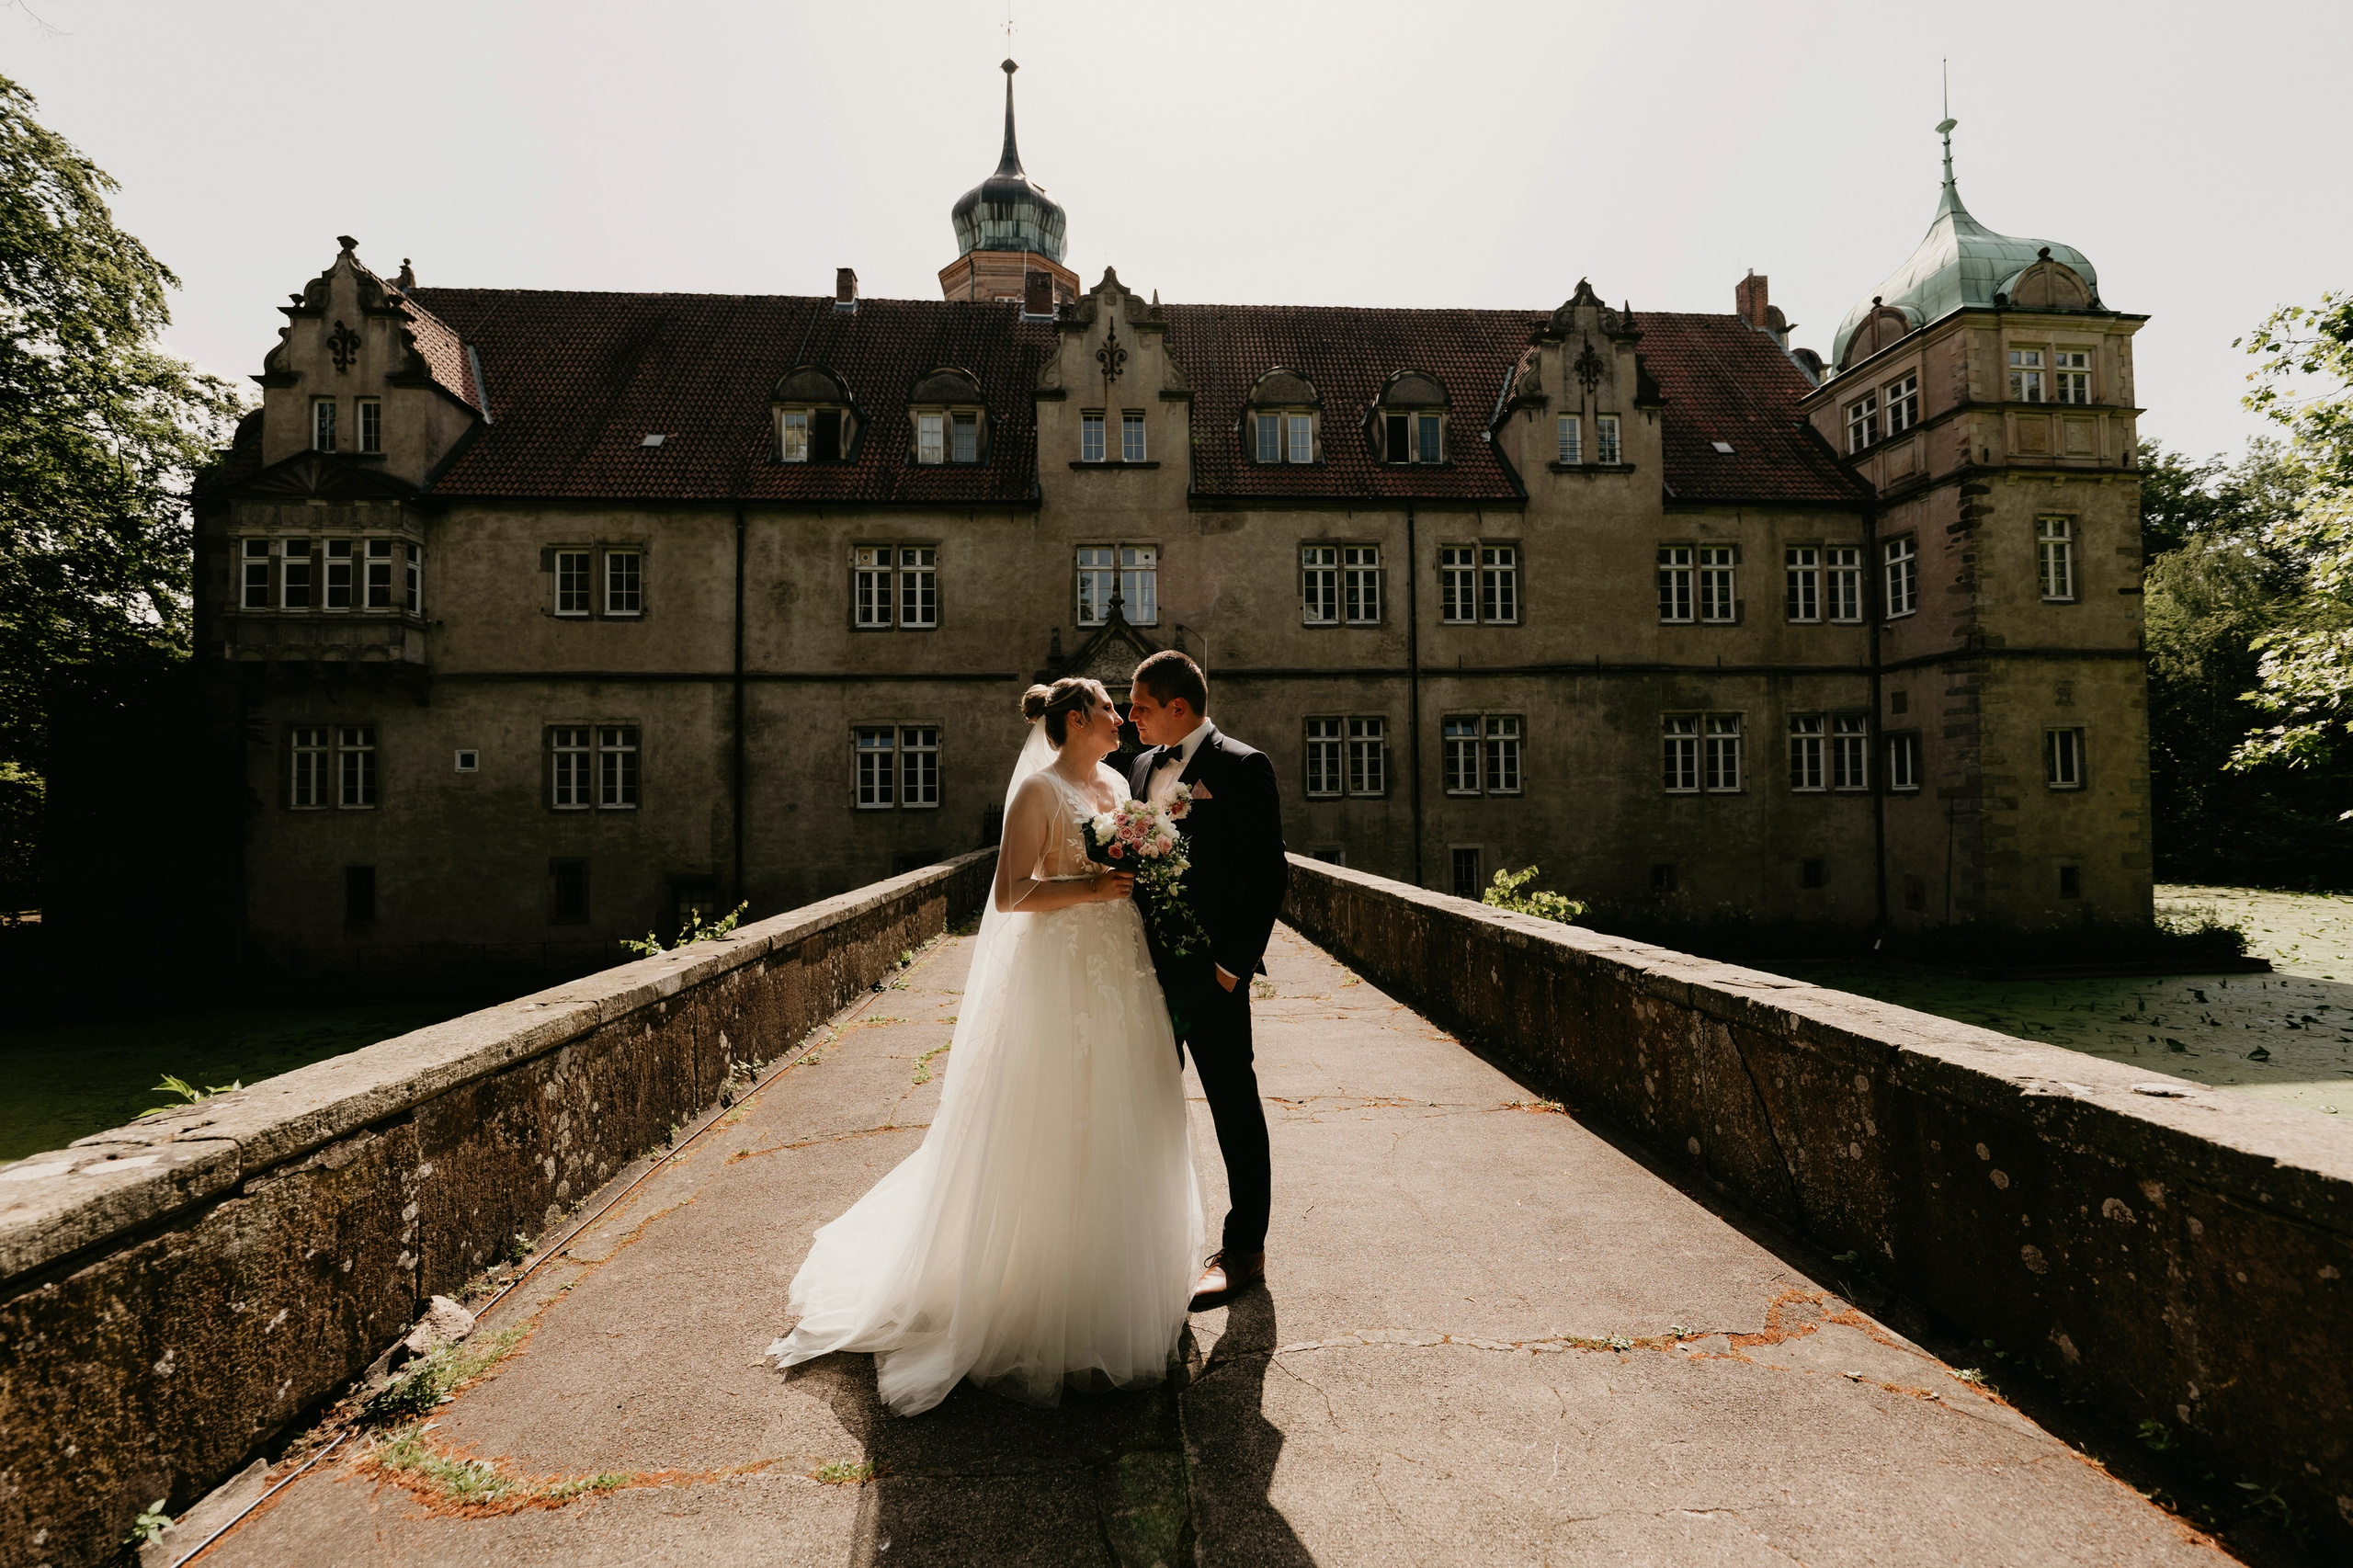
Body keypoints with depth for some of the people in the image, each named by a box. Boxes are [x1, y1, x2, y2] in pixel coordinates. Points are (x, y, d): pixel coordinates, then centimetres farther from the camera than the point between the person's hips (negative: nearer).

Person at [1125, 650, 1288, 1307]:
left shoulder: (1241, 767, -10)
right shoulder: (1142, 767, 12)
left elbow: (1269, 873, -12)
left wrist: (1235, 962, -15)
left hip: (1211, 968, -7)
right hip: (1150, 963, 7)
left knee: (1234, 1106, 6)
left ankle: (1243, 1251, 19)